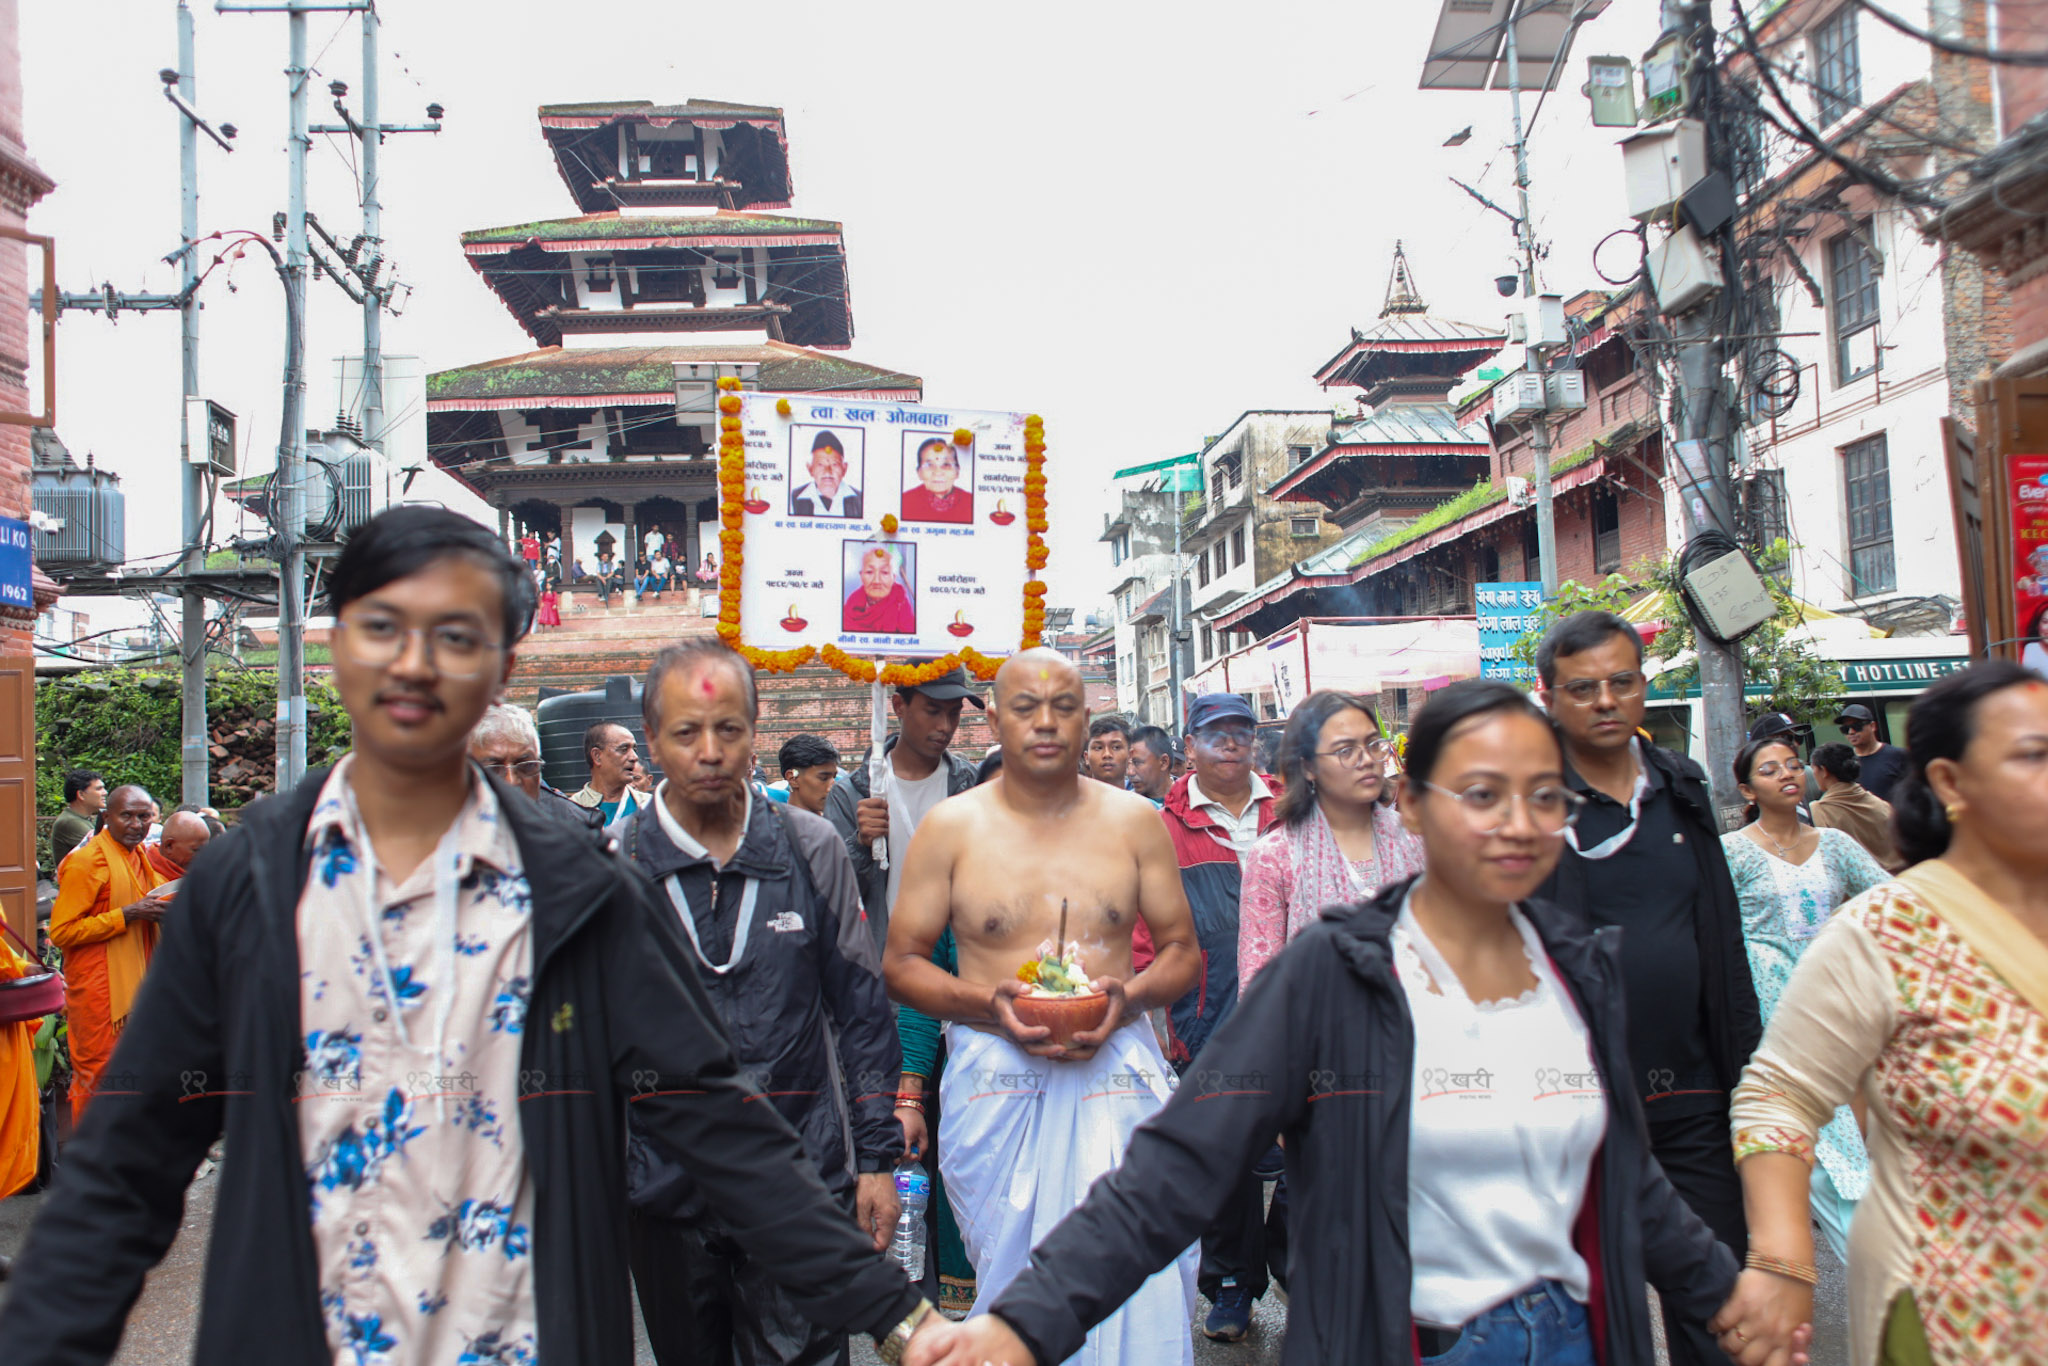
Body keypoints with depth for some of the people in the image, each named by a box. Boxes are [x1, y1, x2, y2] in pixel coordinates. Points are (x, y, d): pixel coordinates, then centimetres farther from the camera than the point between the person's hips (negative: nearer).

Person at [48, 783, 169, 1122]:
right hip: (98, 992, -8)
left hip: (135, 987, 8)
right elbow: (61, 931, -17)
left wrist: (157, 913, 9)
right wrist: (127, 915, -21)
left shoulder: (140, 857, 14)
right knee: (97, 1077, -3)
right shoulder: (87, 861, -13)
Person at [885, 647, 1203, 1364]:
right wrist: (989, 1005, -12)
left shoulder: (1134, 821, 6)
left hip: (1117, 1071, 1)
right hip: (995, 1081, 0)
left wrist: (1126, 999, -10)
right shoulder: (949, 828, 2)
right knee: (1008, 1286, 7)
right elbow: (900, 962, 5)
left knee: (1136, 1291, -7)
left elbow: (1182, 950, 11)